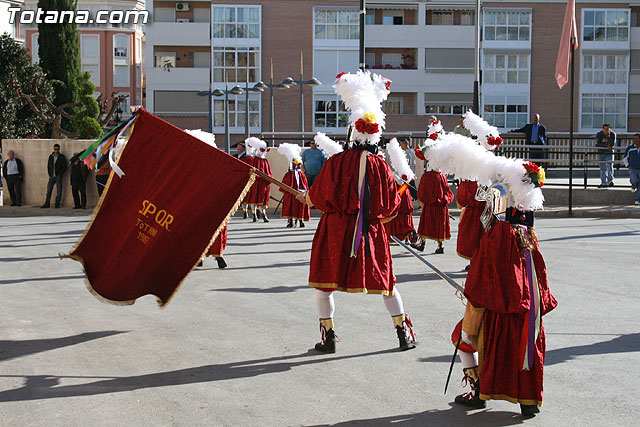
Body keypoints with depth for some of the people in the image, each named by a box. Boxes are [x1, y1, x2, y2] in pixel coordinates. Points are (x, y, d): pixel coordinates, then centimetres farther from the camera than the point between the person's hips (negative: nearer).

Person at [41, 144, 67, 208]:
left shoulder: (62, 157, -1)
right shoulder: (51, 157, 12)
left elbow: (64, 167, -3)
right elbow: (48, 166, 19)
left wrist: (60, 175, -10)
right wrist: (49, 174, 8)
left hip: (58, 176, -4)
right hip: (52, 176, 4)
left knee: (59, 191, -2)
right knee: (49, 190, 0)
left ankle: (57, 204, 5)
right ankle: (47, 204, 4)